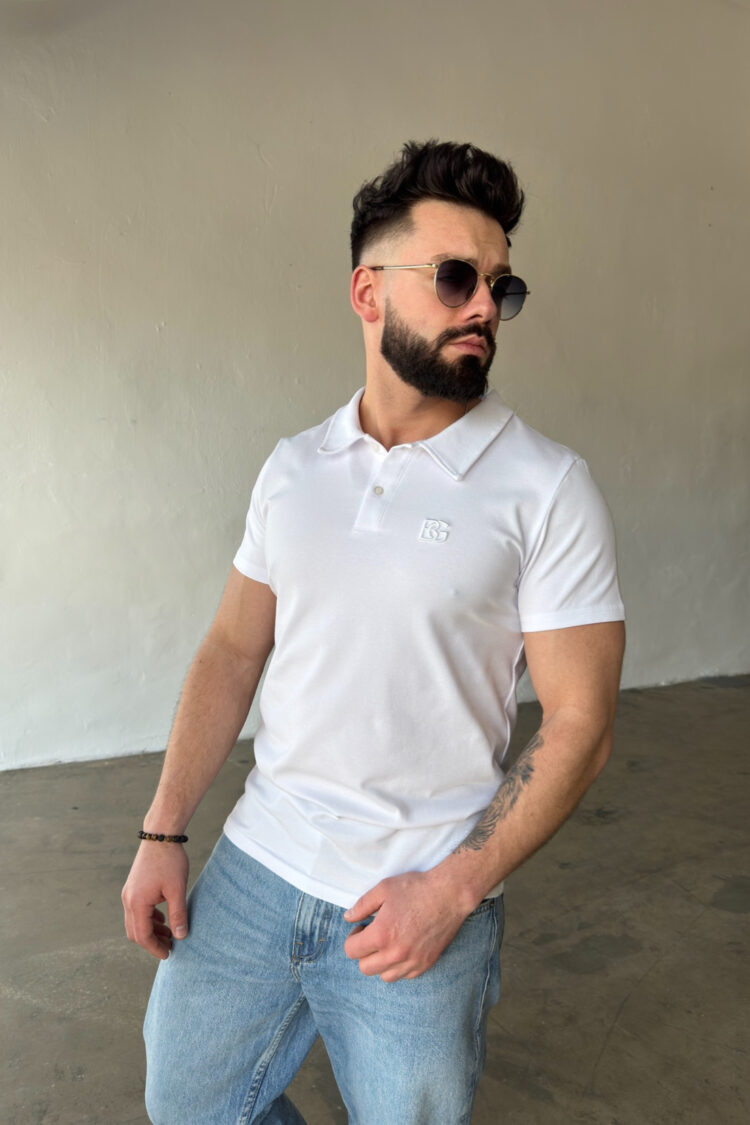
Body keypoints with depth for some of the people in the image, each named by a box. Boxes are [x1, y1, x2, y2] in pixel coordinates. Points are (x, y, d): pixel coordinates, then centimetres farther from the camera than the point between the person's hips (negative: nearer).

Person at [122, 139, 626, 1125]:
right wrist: (163, 831, 3)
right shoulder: (293, 469, 2)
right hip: (254, 864, 4)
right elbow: (233, 650, 7)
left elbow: (580, 725, -11)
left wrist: (451, 891, -15)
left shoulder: (546, 488, -11)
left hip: (421, 902, -3)